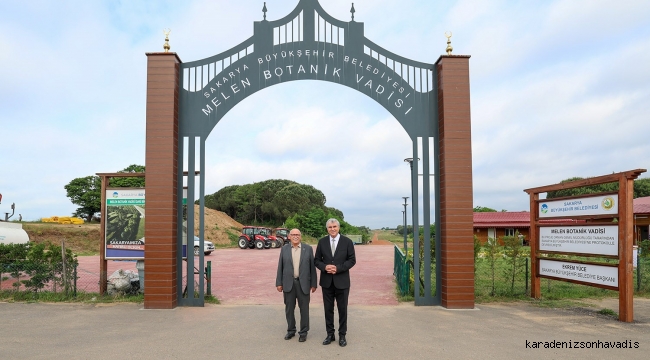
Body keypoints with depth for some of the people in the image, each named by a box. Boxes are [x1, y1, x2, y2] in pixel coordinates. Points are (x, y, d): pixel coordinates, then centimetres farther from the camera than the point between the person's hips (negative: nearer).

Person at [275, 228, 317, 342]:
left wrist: (313, 283, -1)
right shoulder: (284, 249, 4)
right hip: (288, 283, 2)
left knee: (304, 308, 5)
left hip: (303, 283, -1)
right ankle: (291, 330, 26)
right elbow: (280, 267, 4)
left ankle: (303, 332, 18)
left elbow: (312, 266, 1)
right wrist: (279, 283, 0)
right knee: (289, 308, 10)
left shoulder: (308, 248, 0)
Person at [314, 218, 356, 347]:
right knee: (328, 309, 9)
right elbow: (317, 260, 5)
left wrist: (338, 268, -16)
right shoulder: (322, 242, 2)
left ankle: (342, 335, 19)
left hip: (342, 281, -2)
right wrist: (325, 267, -15)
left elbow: (352, 260, -5)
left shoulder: (347, 242, -4)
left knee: (342, 309, 6)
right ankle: (330, 334, 22)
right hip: (327, 281, 2)